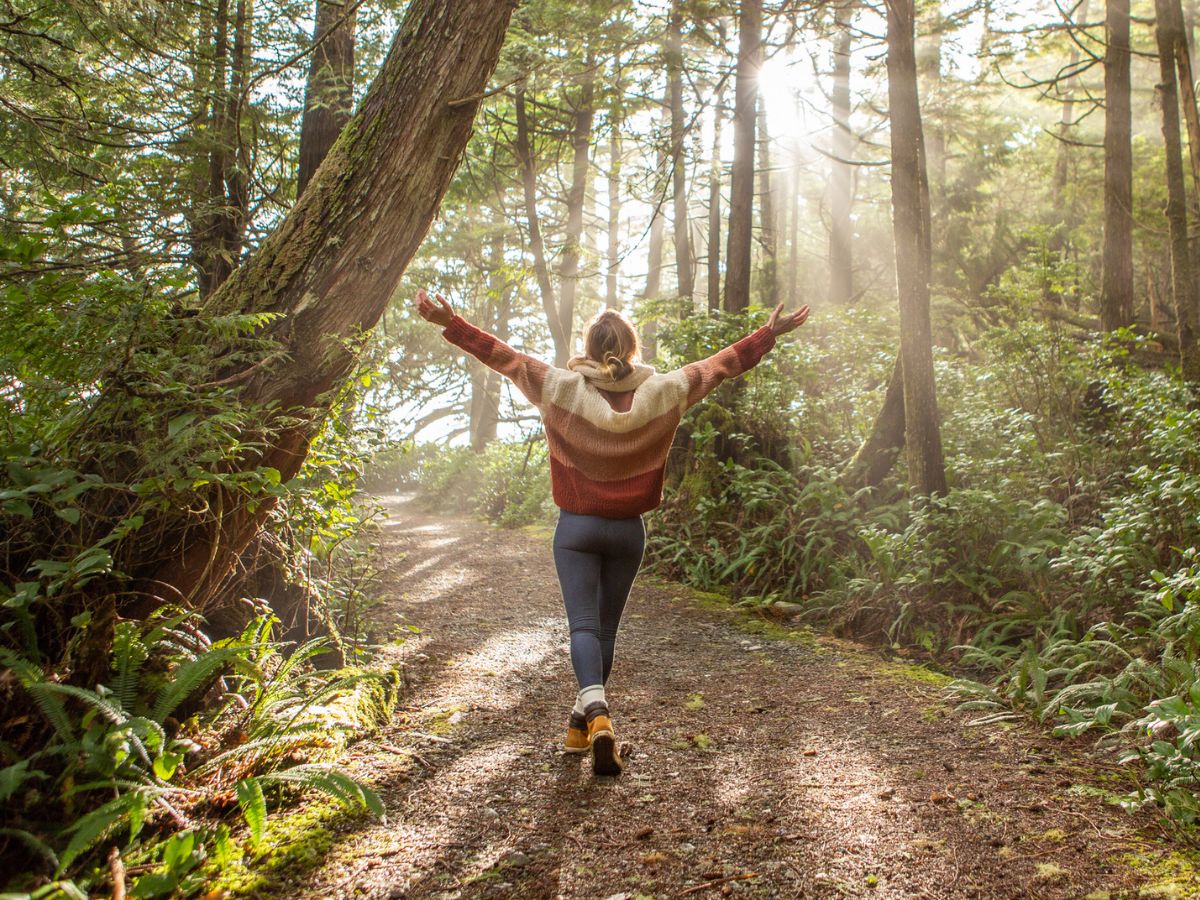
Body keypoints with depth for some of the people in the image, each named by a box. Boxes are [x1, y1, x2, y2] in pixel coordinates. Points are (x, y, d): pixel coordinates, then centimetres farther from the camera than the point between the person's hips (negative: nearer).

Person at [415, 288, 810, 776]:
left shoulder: (561, 388, -9)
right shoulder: (662, 392, -5)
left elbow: (503, 355, -4)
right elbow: (722, 363, 2)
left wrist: (450, 322, 3)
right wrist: (771, 333, 12)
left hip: (576, 527, -2)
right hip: (628, 530, 2)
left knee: (583, 625, -4)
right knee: (606, 628, 15)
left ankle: (595, 711, -27)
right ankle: (582, 723, 26)